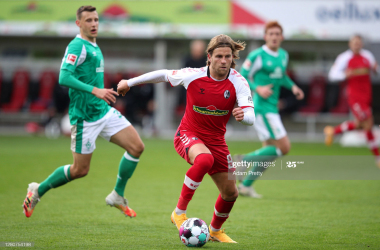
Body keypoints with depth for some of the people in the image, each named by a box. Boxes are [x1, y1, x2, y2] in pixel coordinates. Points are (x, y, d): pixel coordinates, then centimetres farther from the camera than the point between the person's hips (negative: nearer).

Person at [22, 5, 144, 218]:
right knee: (80, 170, -1)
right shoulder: (78, 46, -14)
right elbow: (64, 78, -26)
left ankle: (117, 196, 9)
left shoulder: (94, 47, 15)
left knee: (137, 147, -3)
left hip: (104, 111, 8)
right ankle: (38, 190, 19)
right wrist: (95, 91, -31)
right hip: (84, 116, -8)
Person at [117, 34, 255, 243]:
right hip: (188, 134, -4)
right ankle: (179, 212, -26)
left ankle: (215, 230, 39)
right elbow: (164, 75, 2)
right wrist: (130, 82, 12)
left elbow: (250, 117, -25)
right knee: (204, 159, -38)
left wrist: (243, 115, -50)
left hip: (216, 141, 4)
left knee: (230, 193, 8)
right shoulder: (193, 76, -16)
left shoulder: (238, 82, -15)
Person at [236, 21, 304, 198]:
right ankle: (243, 160, -5)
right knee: (284, 147, -13)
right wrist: (258, 89, -22)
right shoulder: (257, 56, -11)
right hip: (261, 106, -9)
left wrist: (292, 86, 10)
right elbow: (241, 77, -8)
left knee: (270, 149, 11)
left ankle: (245, 185, 18)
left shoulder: (284, 55, 12)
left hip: (272, 107, 9)